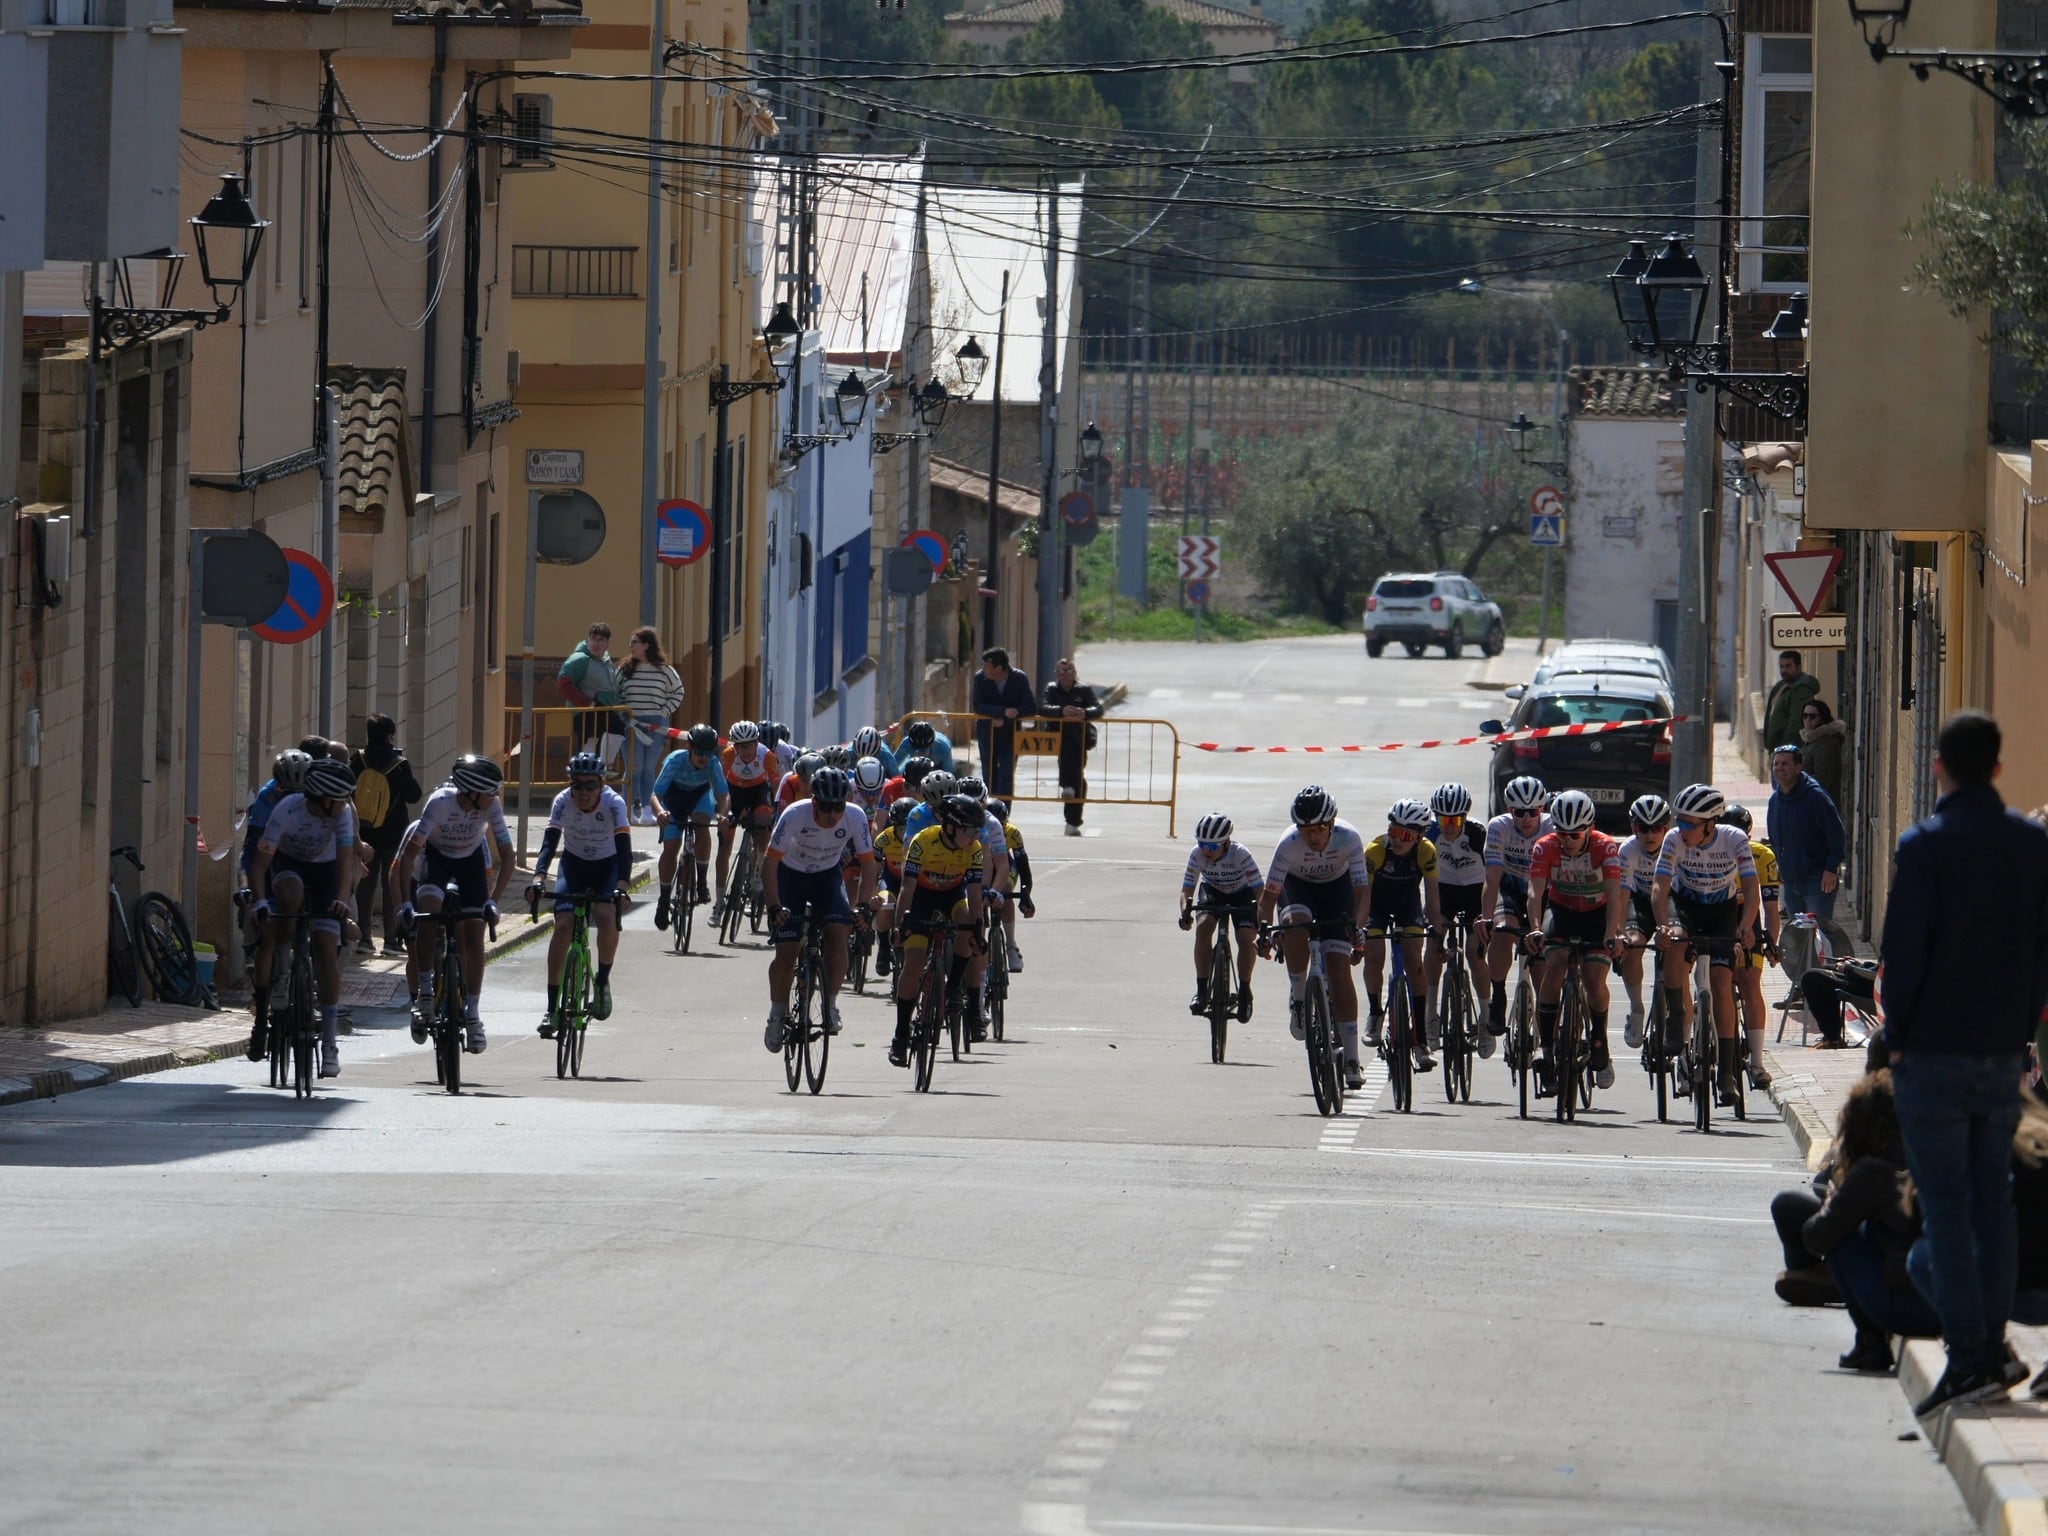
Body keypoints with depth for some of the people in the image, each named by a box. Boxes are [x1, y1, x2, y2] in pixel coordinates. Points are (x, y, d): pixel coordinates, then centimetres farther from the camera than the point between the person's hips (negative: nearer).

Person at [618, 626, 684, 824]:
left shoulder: (664, 670, 2)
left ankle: (647, 810, 7)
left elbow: (678, 692, 13)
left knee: (649, 769, 3)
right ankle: (630, 809, -4)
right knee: (634, 768, -7)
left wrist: (665, 712, 2)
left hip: (656, 725, 0)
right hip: (632, 724, 0)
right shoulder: (625, 670, 5)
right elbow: (615, 694, 12)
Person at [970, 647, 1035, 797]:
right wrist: (1003, 711, -32)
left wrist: (1004, 719, -28)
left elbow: (1029, 707, -15)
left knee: (1007, 777, -7)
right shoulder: (980, 678, -12)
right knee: (989, 775, 8)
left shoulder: (1020, 679, -13)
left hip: (1009, 734, -1)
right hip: (986, 733, 1)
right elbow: (978, 706, -18)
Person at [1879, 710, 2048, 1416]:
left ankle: (1967, 1354, -10)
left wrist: (1898, 1034, -1)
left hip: (1934, 1048, -5)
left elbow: (1903, 948, -12)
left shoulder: (1926, 845, -12)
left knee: (1946, 1205, -4)